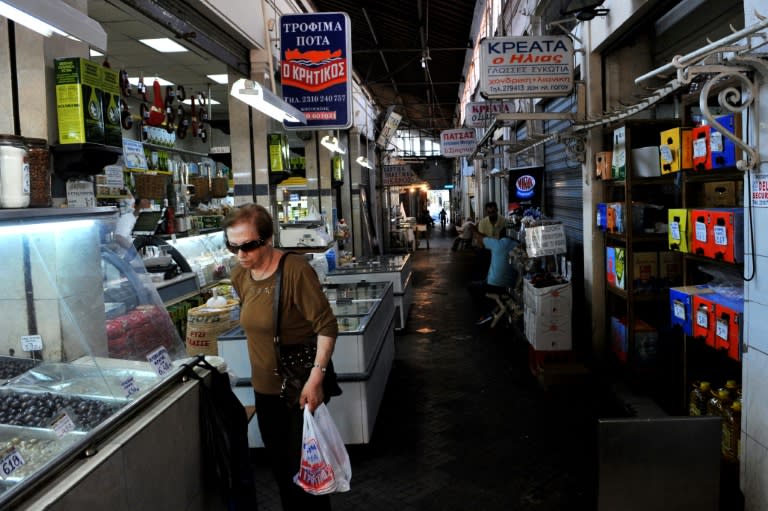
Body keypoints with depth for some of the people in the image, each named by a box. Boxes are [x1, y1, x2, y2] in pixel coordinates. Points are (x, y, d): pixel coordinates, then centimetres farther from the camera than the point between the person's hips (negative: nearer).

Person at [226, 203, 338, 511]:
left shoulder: (295, 270, -22)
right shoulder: (240, 275, 0)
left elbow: (327, 326, -22)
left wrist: (316, 378, -28)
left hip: (301, 387, -7)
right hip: (265, 387, 7)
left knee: (302, 467, 3)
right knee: (280, 466, 19)